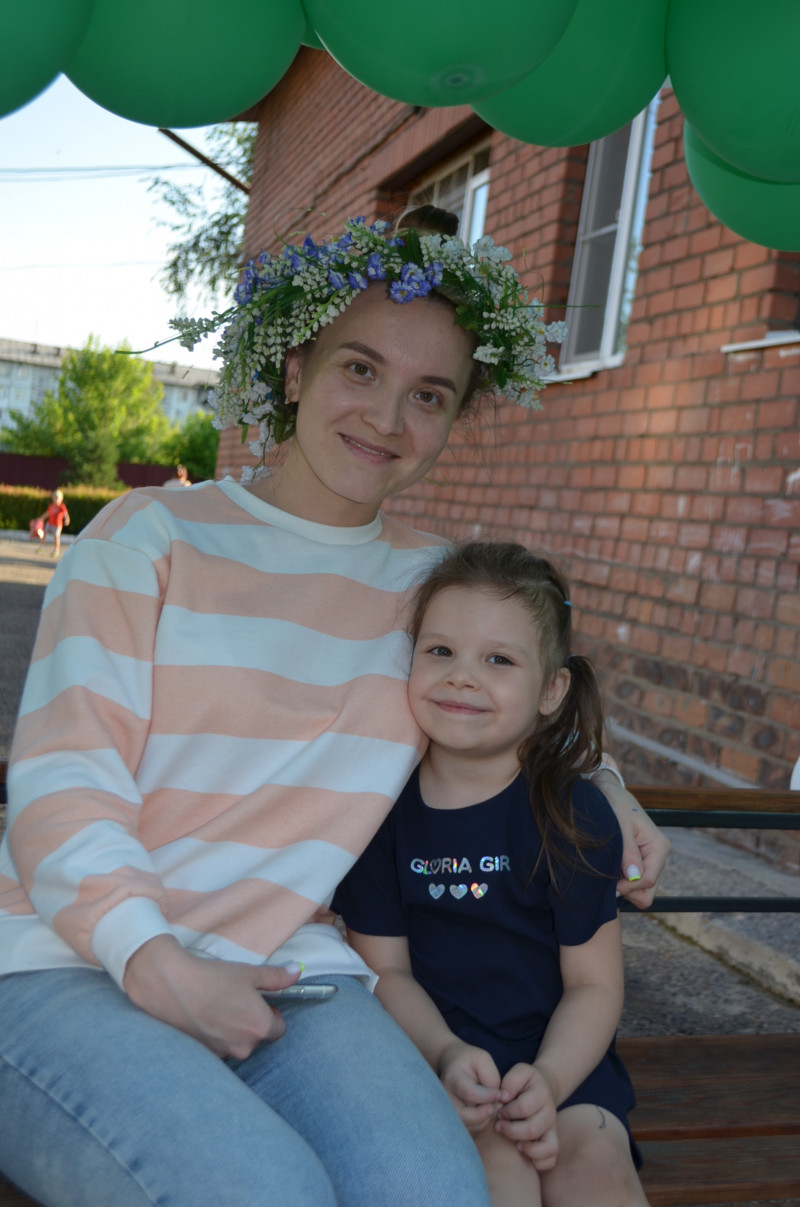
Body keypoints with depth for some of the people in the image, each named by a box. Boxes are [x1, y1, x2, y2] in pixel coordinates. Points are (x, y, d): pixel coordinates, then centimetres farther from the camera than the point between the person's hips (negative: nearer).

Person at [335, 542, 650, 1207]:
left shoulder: (576, 815, -8)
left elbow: (595, 984, -6)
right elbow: (386, 966, -3)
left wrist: (548, 1081, -24)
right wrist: (446, 1052, -21)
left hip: (559, 1057, 1)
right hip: (430, 1046, -1)